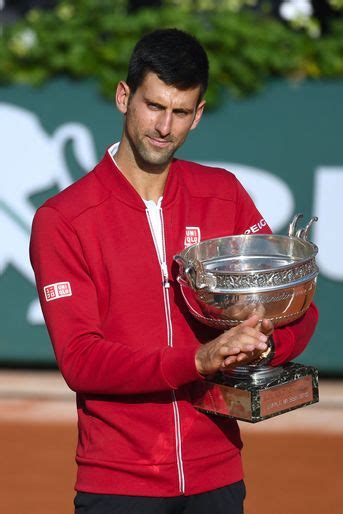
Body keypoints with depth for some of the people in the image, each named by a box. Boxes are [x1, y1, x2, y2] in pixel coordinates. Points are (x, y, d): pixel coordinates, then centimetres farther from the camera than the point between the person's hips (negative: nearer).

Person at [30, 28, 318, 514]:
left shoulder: (223, 195, 4)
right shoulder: (61, 220, -7)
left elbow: (299, 309, 6)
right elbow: (80, 359, -14)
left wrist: (264, 343, -17)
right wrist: (198, 360, -26)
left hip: (217, 475, 3)